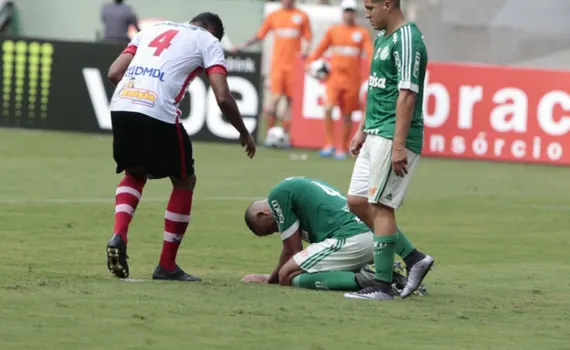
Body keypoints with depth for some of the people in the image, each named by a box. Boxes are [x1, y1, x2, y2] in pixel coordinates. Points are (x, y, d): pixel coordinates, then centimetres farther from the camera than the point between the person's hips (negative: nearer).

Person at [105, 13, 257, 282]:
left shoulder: (154, 30, 28)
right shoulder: (208, 41, 15)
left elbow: (114, 73, 19)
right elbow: (223, 98, 3)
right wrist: (244, 134, 17)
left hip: (121, 106, 5)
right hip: (158, 114, -5)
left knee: (135, 174, 29)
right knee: (184, 181, 17)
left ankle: (118, 237, 4)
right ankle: (167, 266, 17)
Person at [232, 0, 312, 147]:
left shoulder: (302, 16, 6)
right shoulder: (273, 16, 8)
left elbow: (308, 38, 8)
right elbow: (260, 35, 13)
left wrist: (305, 50, -11)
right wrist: (244, 45, 4)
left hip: (294, 65, 0)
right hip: (277, 63, 0)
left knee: (290, 100, 2)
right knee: (275, 98, -10)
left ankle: (285, 136, 7)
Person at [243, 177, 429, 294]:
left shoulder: (278, 195, 3)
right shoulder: (298, 186, 31)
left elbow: (293, 249, 4)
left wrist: (270, 279, 18)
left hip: (350, 240, -10)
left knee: (288, 276, -5)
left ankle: (360, 281, -21)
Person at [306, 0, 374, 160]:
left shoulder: (362, 33, 3)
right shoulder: (333, 31, 7)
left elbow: (370, 52, -7)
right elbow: (321, 49, 11)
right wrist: (310, 61, -1)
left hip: (352, 79, 0)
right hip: (334, 76, 0)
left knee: (347, 116, 5)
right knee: (328, 108, -19)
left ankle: (343, 148, 19)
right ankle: (329, 144, -9)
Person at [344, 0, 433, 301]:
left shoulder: (407, 40, -15)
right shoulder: (382, 39, 16)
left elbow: (407, 95, -21)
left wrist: (398, 146, -24)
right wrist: (362, 129, 22)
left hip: (393, 137, -10)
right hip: (375, 135, 10)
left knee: (380, 207, -8)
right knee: (357, 202, 10)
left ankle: (382, 286, -3)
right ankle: (414, 258, 17)